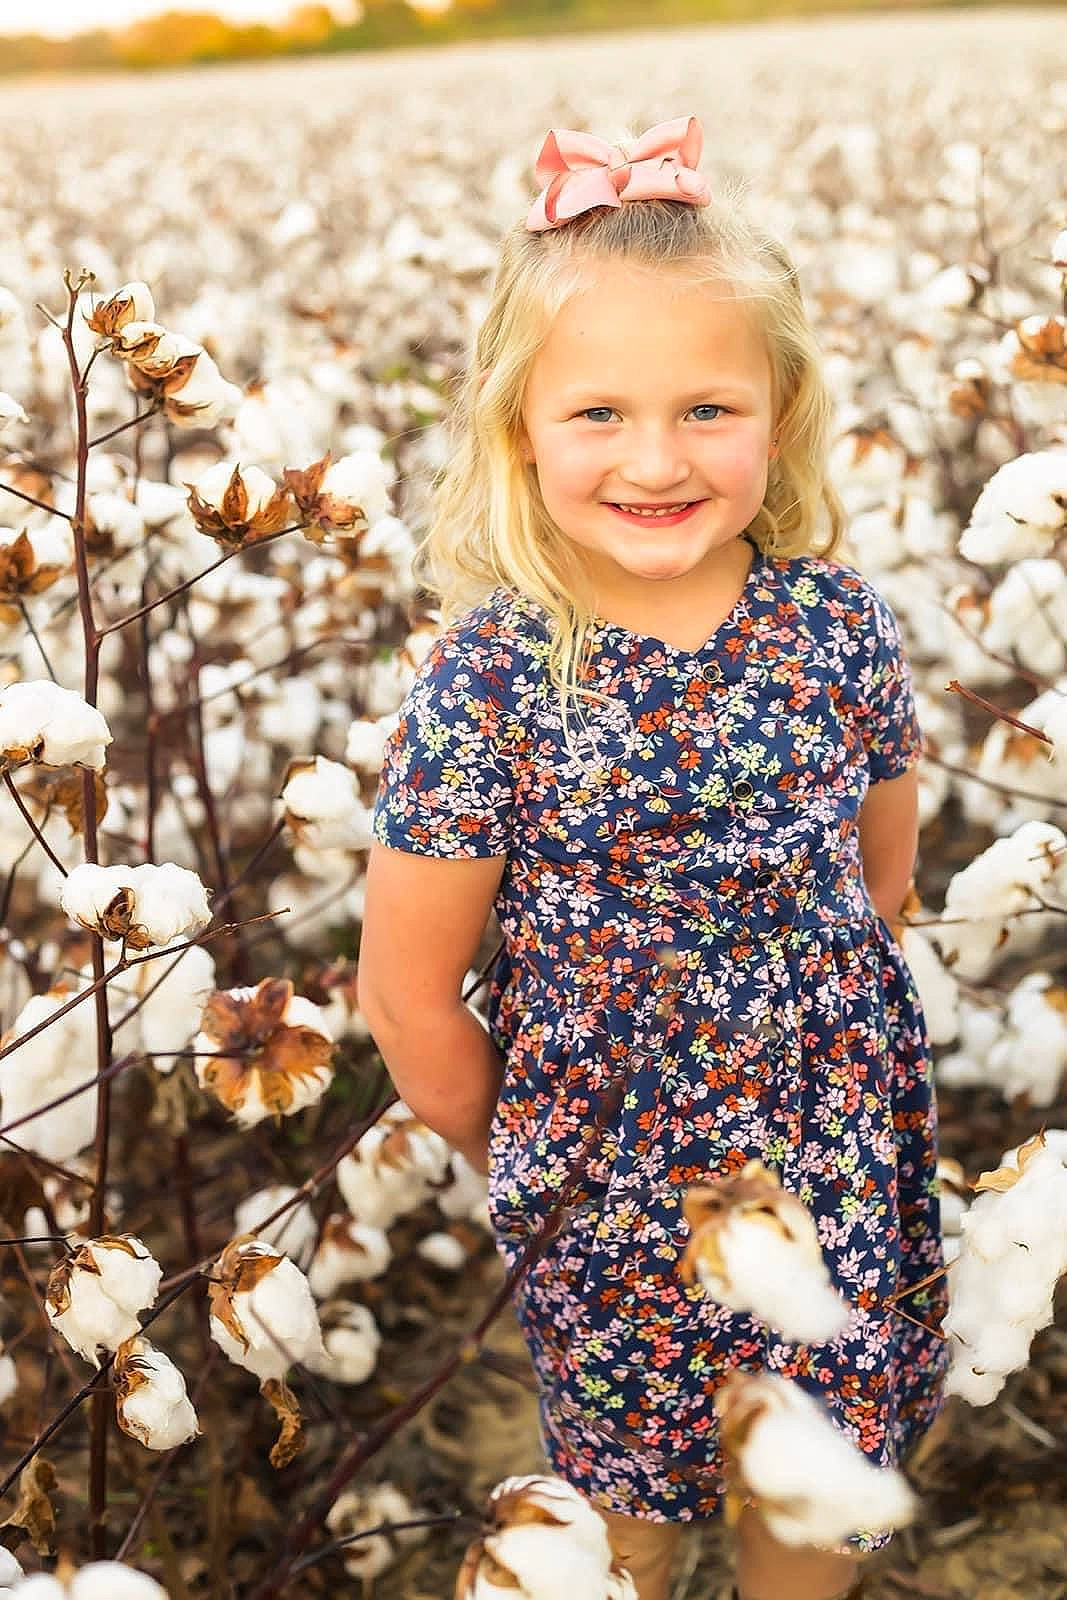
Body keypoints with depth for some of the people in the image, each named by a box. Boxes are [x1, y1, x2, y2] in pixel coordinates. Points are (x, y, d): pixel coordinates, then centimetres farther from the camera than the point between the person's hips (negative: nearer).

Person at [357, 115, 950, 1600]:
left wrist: (808, 1024, 7)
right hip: (615, 1196, -2)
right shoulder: (486, 682, -20)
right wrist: (522, 1173, 0)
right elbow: (411, 996, -11)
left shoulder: (841, 624, -11)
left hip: (845, 1162, 3)